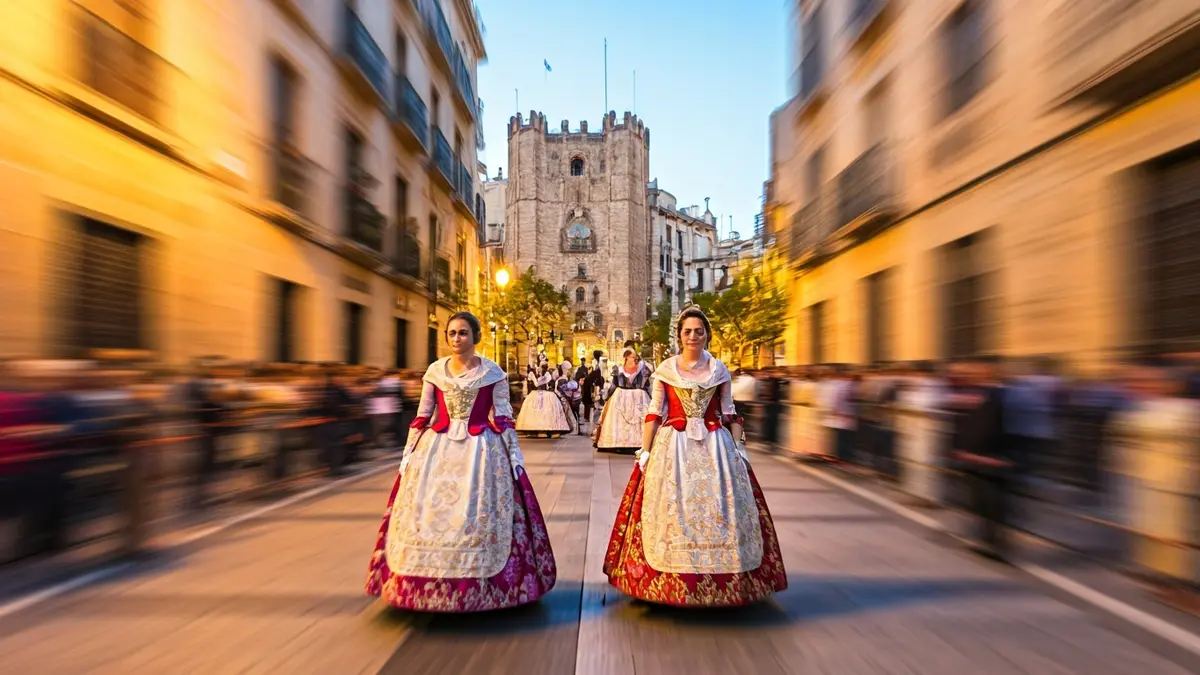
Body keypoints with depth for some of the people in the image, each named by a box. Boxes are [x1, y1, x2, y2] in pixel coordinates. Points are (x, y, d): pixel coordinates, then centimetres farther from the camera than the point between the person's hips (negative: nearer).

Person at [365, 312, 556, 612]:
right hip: (437, 448, 3)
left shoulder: (492, 372, -2)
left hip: (481, 450, -2)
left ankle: (478, 585, 16)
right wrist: (408, 452, 7)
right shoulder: (435, 370, 5)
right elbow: (422, 416, 9)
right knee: (429, 514, 3)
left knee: (478, 516, 0)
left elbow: (504, 418, -1)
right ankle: (430, 585, 21)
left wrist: (515, 454, -4)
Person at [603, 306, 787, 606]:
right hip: (673, 446, -1)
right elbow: (654, 414, 0)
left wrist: (739, 449, 2)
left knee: (718, 508, 4)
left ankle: (721, 578, 20)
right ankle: (671, 581, 16)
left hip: (715, 446, 2)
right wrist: (645, 451, -5)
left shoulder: (720, 370, 6)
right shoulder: (664, 370, 1)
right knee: (671, 509, 0)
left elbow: (729, 414, 8)